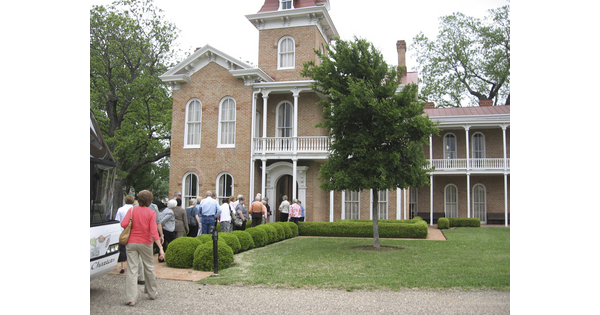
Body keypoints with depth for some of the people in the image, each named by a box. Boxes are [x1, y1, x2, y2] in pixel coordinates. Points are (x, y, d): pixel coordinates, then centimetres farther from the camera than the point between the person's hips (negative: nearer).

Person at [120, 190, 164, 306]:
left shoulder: (132, 210, -1)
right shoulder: (151, 213, -7)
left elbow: (123, 224, -14)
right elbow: (153, 231, -15)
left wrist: (133, 226, 10)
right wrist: (160, 248, -15)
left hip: (131, 242, 1)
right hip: (145, 243, -1)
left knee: (132, 270, 1)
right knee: (149, 267, 16)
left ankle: (131, 299, -2)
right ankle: (152, 293, 29)